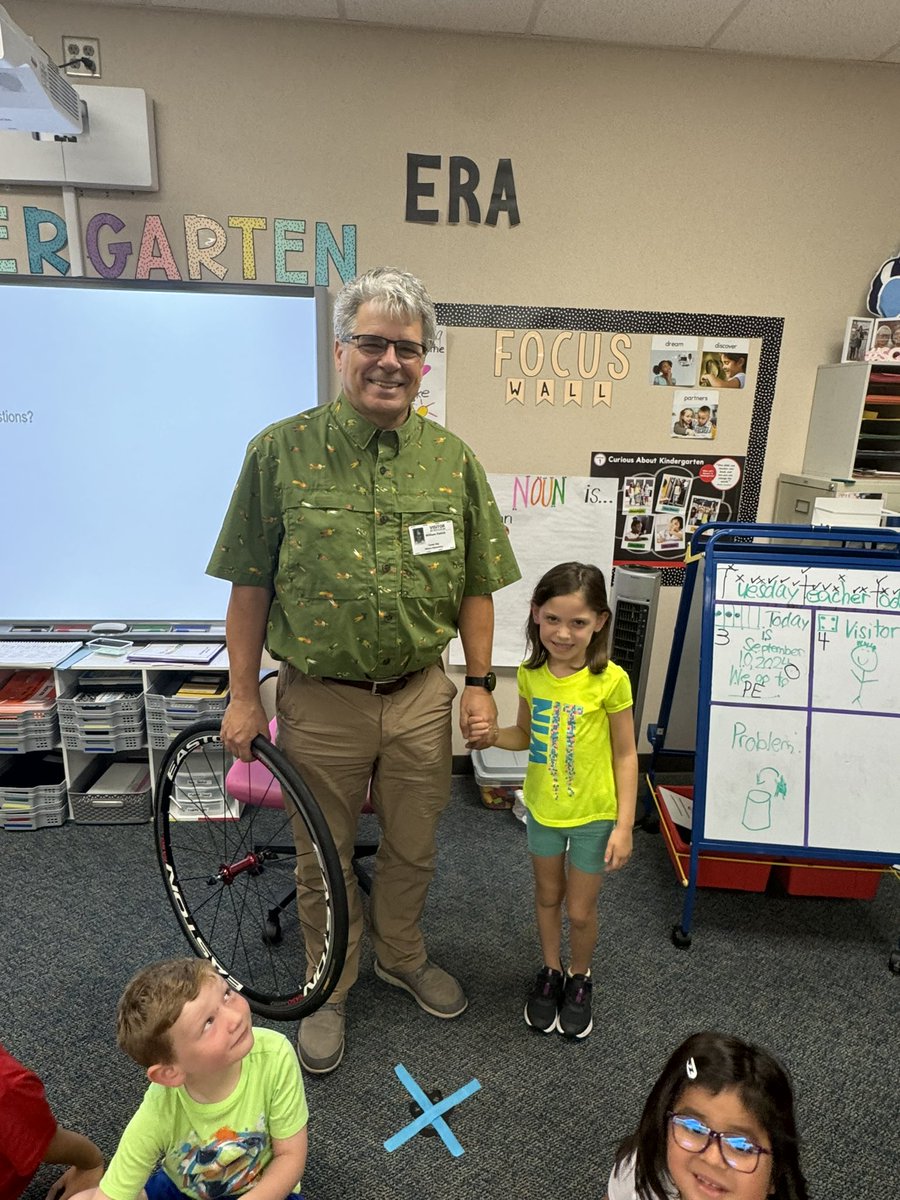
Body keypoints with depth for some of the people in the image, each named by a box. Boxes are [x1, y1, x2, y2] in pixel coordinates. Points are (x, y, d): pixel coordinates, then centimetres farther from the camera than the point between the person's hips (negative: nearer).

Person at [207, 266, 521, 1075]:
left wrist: (480, 683, 3)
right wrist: (243, 696, -3)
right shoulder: (281, 451, -8)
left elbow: (474, 587, 4)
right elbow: (251, 586, -4)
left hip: (420, 696, 2)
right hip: (320, 700, -1)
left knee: (413, 848, 20)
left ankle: (403, 957, 50)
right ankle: (331, 990, 44)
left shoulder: (452, 460, -1)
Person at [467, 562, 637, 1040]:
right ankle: (550, 972, 47)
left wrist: (624, 825, -13)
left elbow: (625, 755, -12)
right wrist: (495, 736, -16)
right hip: (542, 808, 3)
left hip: (593, 815, -3)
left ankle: (580, 979, 43)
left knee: (580, 910, 13)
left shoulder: (610, 680, -21)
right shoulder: (531, 673, -9)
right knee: (548, 895, 22)